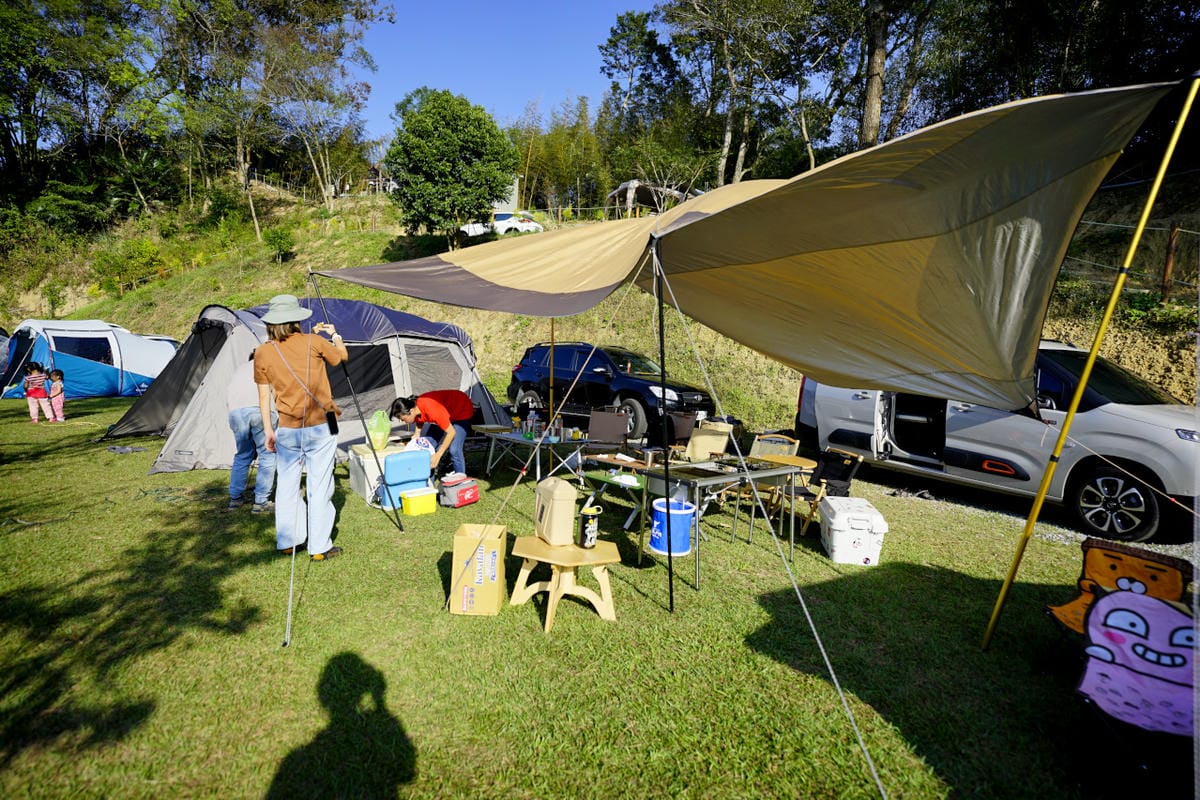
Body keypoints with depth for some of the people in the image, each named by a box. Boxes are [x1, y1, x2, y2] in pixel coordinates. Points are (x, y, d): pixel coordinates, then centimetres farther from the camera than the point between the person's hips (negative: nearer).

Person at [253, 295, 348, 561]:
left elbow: (264, 397, 3)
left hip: (287, 430, 2)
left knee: (286, 485, 15)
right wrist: (334, 334, 31)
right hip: (320, 428, -2)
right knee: (320, 486, 3)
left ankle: (288, 541, 25)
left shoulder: (262, 353, 0)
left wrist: (268, 430, 12)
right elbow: (343, 355, 13)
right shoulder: (313, 342, -6)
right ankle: (319, 547, 9)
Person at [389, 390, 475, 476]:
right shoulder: (414, 406, -18)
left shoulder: (431, 410, -40)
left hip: (463, 411, -8)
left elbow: (451, 432, -34)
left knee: (454, 449, -19)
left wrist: (438, 455, -31)